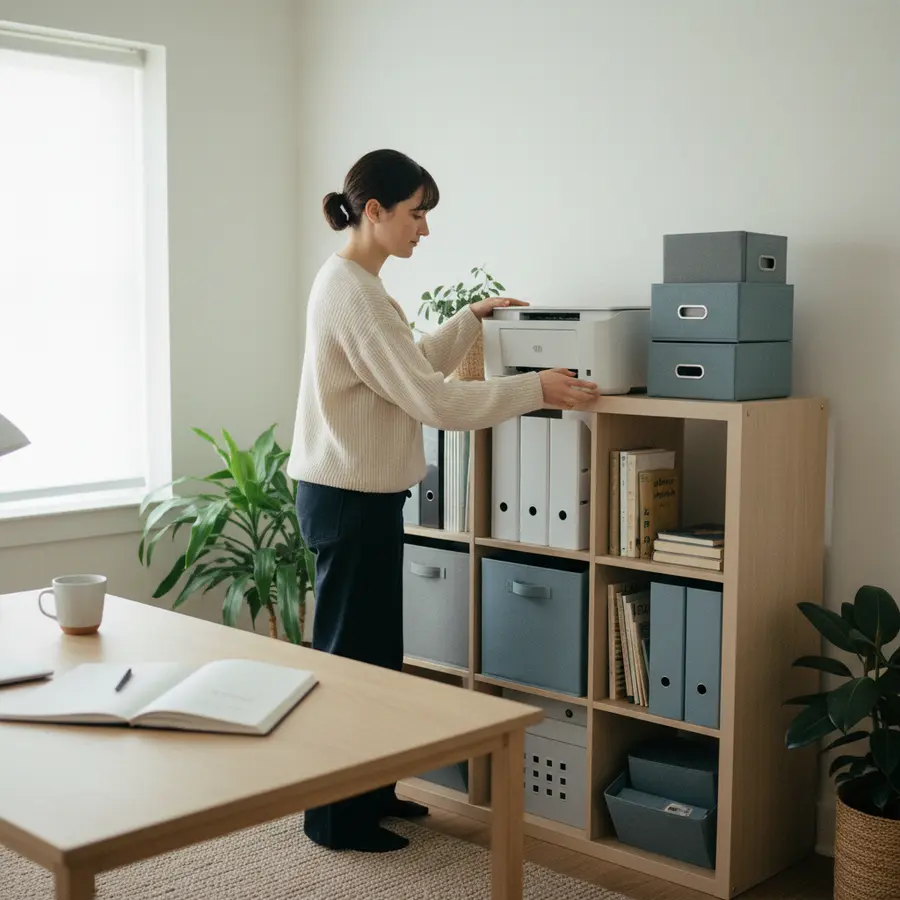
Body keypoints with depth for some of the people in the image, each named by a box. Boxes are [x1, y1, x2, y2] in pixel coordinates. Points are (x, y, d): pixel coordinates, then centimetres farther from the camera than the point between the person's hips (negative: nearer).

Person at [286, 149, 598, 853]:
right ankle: (336, 819, 13)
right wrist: (536, 389, -19)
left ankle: (370, 793, 29)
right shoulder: (353, 292, -20)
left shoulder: (353, 284, 13)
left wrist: (473, 319, 18)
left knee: (373, 654, 17)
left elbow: (413, 368, 22)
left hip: (358, 495, 10)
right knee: (350, 654, 0)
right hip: (350, 499, -10)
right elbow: (432, 398, -24)